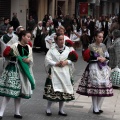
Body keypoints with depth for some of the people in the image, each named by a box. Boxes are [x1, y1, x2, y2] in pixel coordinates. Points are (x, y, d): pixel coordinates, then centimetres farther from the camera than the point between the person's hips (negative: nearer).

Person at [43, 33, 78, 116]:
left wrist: (66, 62, -13)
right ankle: (48, 109, 8)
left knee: (64, 92, 5)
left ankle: (61, 110, 16)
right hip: (54, 73, -2)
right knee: (52, 91, -5)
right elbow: (47, 59, -6)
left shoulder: (68, 49, 7)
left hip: (65, 73, 2)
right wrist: (56, 64, -15)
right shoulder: (52, 50, 2)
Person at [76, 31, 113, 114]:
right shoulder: (91, 46, -6)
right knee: (94, 87, -7)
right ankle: (95, 109, 0)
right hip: (94, 67, -5)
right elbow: (88, 58, -7)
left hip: (103, 68, 5)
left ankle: (98, 107, 18)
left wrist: (104, 59, -9)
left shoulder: (103, 46, 9)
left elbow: (107, 55, 12)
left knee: (102, 87, 6)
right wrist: (97, 59, -16)